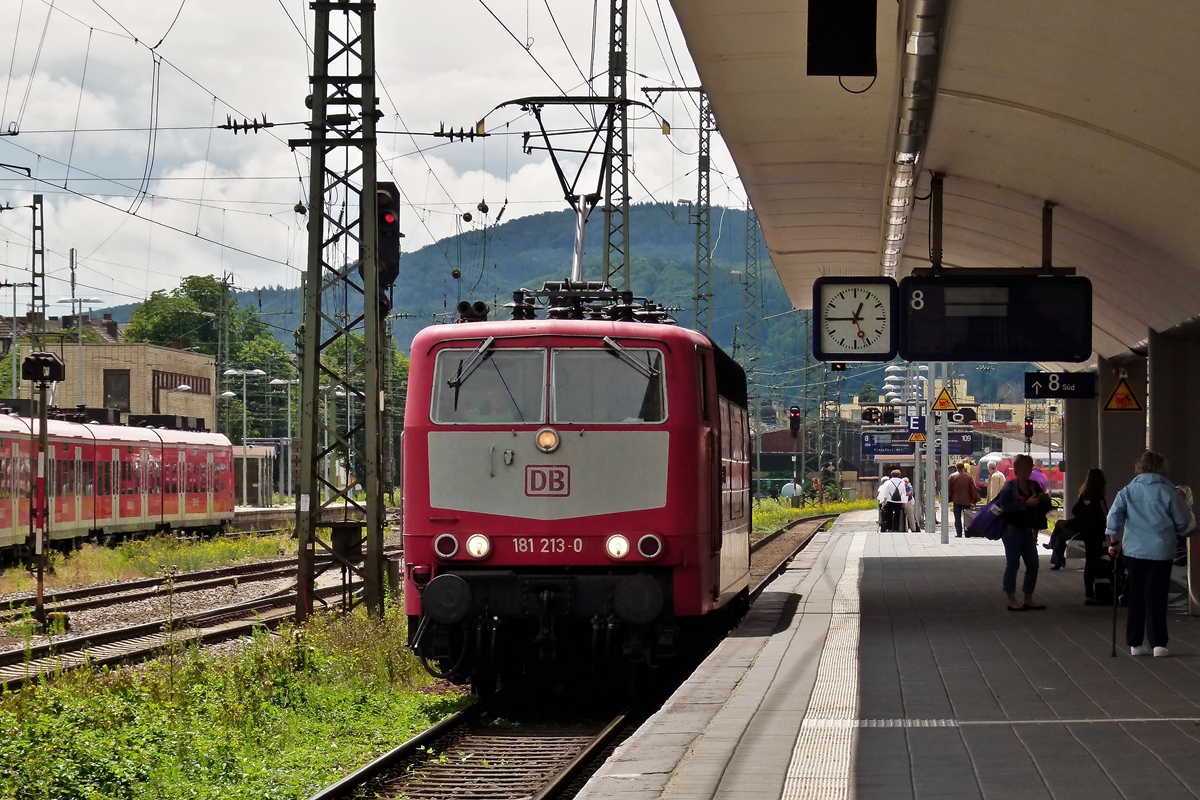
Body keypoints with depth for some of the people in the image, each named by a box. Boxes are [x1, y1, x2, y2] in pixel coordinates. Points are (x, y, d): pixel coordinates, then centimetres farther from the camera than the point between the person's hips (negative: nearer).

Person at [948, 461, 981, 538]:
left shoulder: (952, 476, -4)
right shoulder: (969, 476, -5)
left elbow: (949, 489, -2)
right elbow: (973, 489, -4)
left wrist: (949, 499, 6)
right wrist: (973, 500, 1)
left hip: (956, 500, 0)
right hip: (966, 500, 0)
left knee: (957, 518, 6)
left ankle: (959, 533, 2)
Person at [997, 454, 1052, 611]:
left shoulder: (1034, 486, 12)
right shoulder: (1009, 487, -6)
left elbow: (1043, 509, 18)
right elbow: (1005, 507, -21)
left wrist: (1045, 500, -4)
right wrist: (1026, 503, -26)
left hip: (1029, 531, 6)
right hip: (1013, 531, -6)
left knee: (1033, 565, 5)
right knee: (1012, 564, -3)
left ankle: (1028, 600, 15)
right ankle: (1012, 601, 1)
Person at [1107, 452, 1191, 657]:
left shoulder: (1127, 491, 2)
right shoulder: (1167, 491, -5)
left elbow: (1114, 516, -4)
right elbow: (1183, 520, 1)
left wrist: (1114, 541, 5)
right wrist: (1171, 530, 21)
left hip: (1133, 550, 3)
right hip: (1160, 551, -3)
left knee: (1135, 597, 10)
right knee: (1156, 597, 0)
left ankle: (1135, 643, 12)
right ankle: (1158, 644, -4)